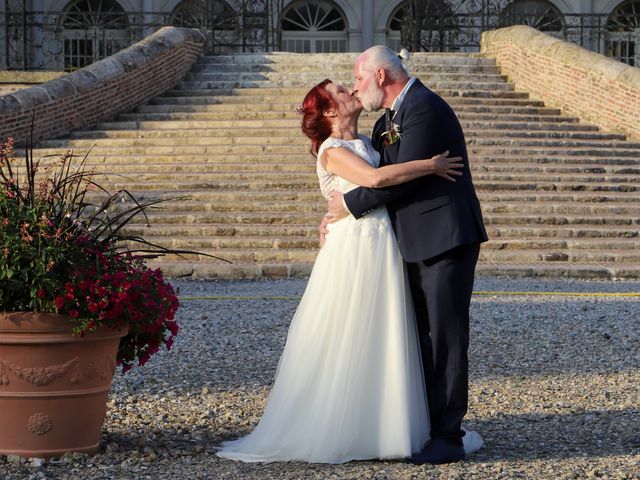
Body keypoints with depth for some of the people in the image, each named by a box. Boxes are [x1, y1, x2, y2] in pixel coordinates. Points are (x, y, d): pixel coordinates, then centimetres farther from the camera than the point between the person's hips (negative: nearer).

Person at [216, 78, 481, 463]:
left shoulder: (365, 143, 16)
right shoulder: (333, 151, -11)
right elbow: (375, 178, -27)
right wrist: (430, 165, -22)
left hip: (383, 248, 8)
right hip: (355, 248, -8)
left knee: (383, 341, 11)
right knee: (348, 342, -3)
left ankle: (380, 428, 18)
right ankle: (336, 430, 5)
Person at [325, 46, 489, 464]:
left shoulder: (424, 108, -14)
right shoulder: (389, 119, 17)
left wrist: (350, 204, -9)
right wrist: (338, 211, 9)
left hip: (446, 239, -10)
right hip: (416, 242, 10)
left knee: (445, 336, -8)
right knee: (422, 336, 11)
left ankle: (448, 437, -5)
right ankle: (425, 428, 17)